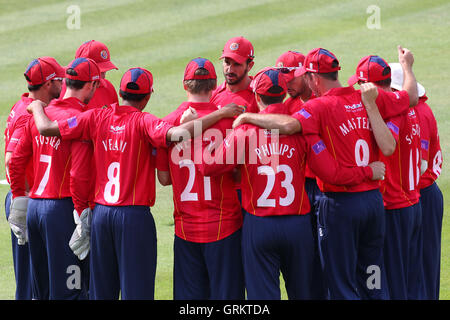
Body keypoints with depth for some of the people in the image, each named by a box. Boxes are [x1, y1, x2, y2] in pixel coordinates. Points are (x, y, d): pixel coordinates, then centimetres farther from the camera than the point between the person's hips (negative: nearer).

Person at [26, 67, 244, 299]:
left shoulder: (96, 118, 2)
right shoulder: (143, 122, -11)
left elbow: (46, 128, 4)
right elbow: (176, 134, -29)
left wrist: (37, 107, 26)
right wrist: (220, 114, -22)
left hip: (101, 212, 5)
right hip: (135, 215, -5)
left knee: (101, 291, 12)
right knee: (136, 290, -1)